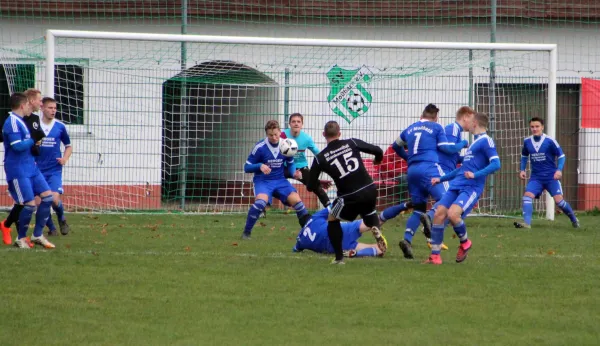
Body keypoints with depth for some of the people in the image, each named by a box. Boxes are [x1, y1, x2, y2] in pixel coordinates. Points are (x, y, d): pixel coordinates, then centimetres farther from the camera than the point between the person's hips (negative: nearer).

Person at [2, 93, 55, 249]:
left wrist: (34, 142, 6)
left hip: (30, 167, 10)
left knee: (47, 196, 4)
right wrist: (33, 140, -11)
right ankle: (21, 239, 9)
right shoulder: (12, 122, -15)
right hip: (18, 170, -10)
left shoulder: (20, 121, 15)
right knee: (30, 204, -10)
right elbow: (17, 146, -24)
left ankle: (38, 235, 13)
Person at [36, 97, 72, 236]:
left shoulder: (60, 127, 2)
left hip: (55, 170, -1)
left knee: (55, 199, -16)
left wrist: (65, 158, -3)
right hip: (38, 170, 1)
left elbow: (68, 146, 16)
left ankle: (62, 219, 15)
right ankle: (51, 228, 19)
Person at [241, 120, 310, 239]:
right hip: (263, 181, -4)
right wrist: (260, 166, -26)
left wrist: (294, 172, -9)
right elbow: (247, 167, -7)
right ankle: (246, 233, -19)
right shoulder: (260, 147, -14)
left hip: (280, 180, 4)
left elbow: (291, 164, 13)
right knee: (261, 201, -32)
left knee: (296, 200, -14)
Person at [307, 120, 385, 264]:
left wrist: (320, 185, 28)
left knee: (332, 220, 23)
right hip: (369, 190, 3)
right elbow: (378, 151, 3)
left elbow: (311, 186, 4)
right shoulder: (352, 143, 2)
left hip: (350, 197, -3)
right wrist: (377, 160, 28)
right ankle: (375, 228, -1)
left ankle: (339, 257, 19)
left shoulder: (320, 158, 0)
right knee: (369, 213, 34)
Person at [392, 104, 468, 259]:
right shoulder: (436, 128, 7)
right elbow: (445, 147, 0)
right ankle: (429, 218, -45)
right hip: (429, 168, -6)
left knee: (419, 208, 11)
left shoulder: (410, 129, 23)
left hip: (412, 170, 6)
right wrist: (462, 144, 17)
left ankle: (407, 239, -10)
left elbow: (396, 146, 36)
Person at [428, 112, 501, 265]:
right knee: (439, 214, -6)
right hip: (456, 185, 9)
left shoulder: (486, 141, -4)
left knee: (453, 214, -27)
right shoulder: (475, 142, 24)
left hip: (471, 188, -9)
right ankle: (435, 256, -2)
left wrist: (475, 175, -25)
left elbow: (495, 164, -16)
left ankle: (465, 243, 2)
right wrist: (441, 179, 32)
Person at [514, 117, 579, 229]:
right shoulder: (527, 142, 1)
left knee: (558, 200, -10)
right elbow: (524, 156, 21)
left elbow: (561, 156, -3)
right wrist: (522, 170, 8)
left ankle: (574, 219, 15)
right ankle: (527, 223, -25)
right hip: (536, 177, 3)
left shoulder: (550, 141, -11)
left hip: (551, 177, -3)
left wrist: (559, 170, -17)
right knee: (527, 196, -19)